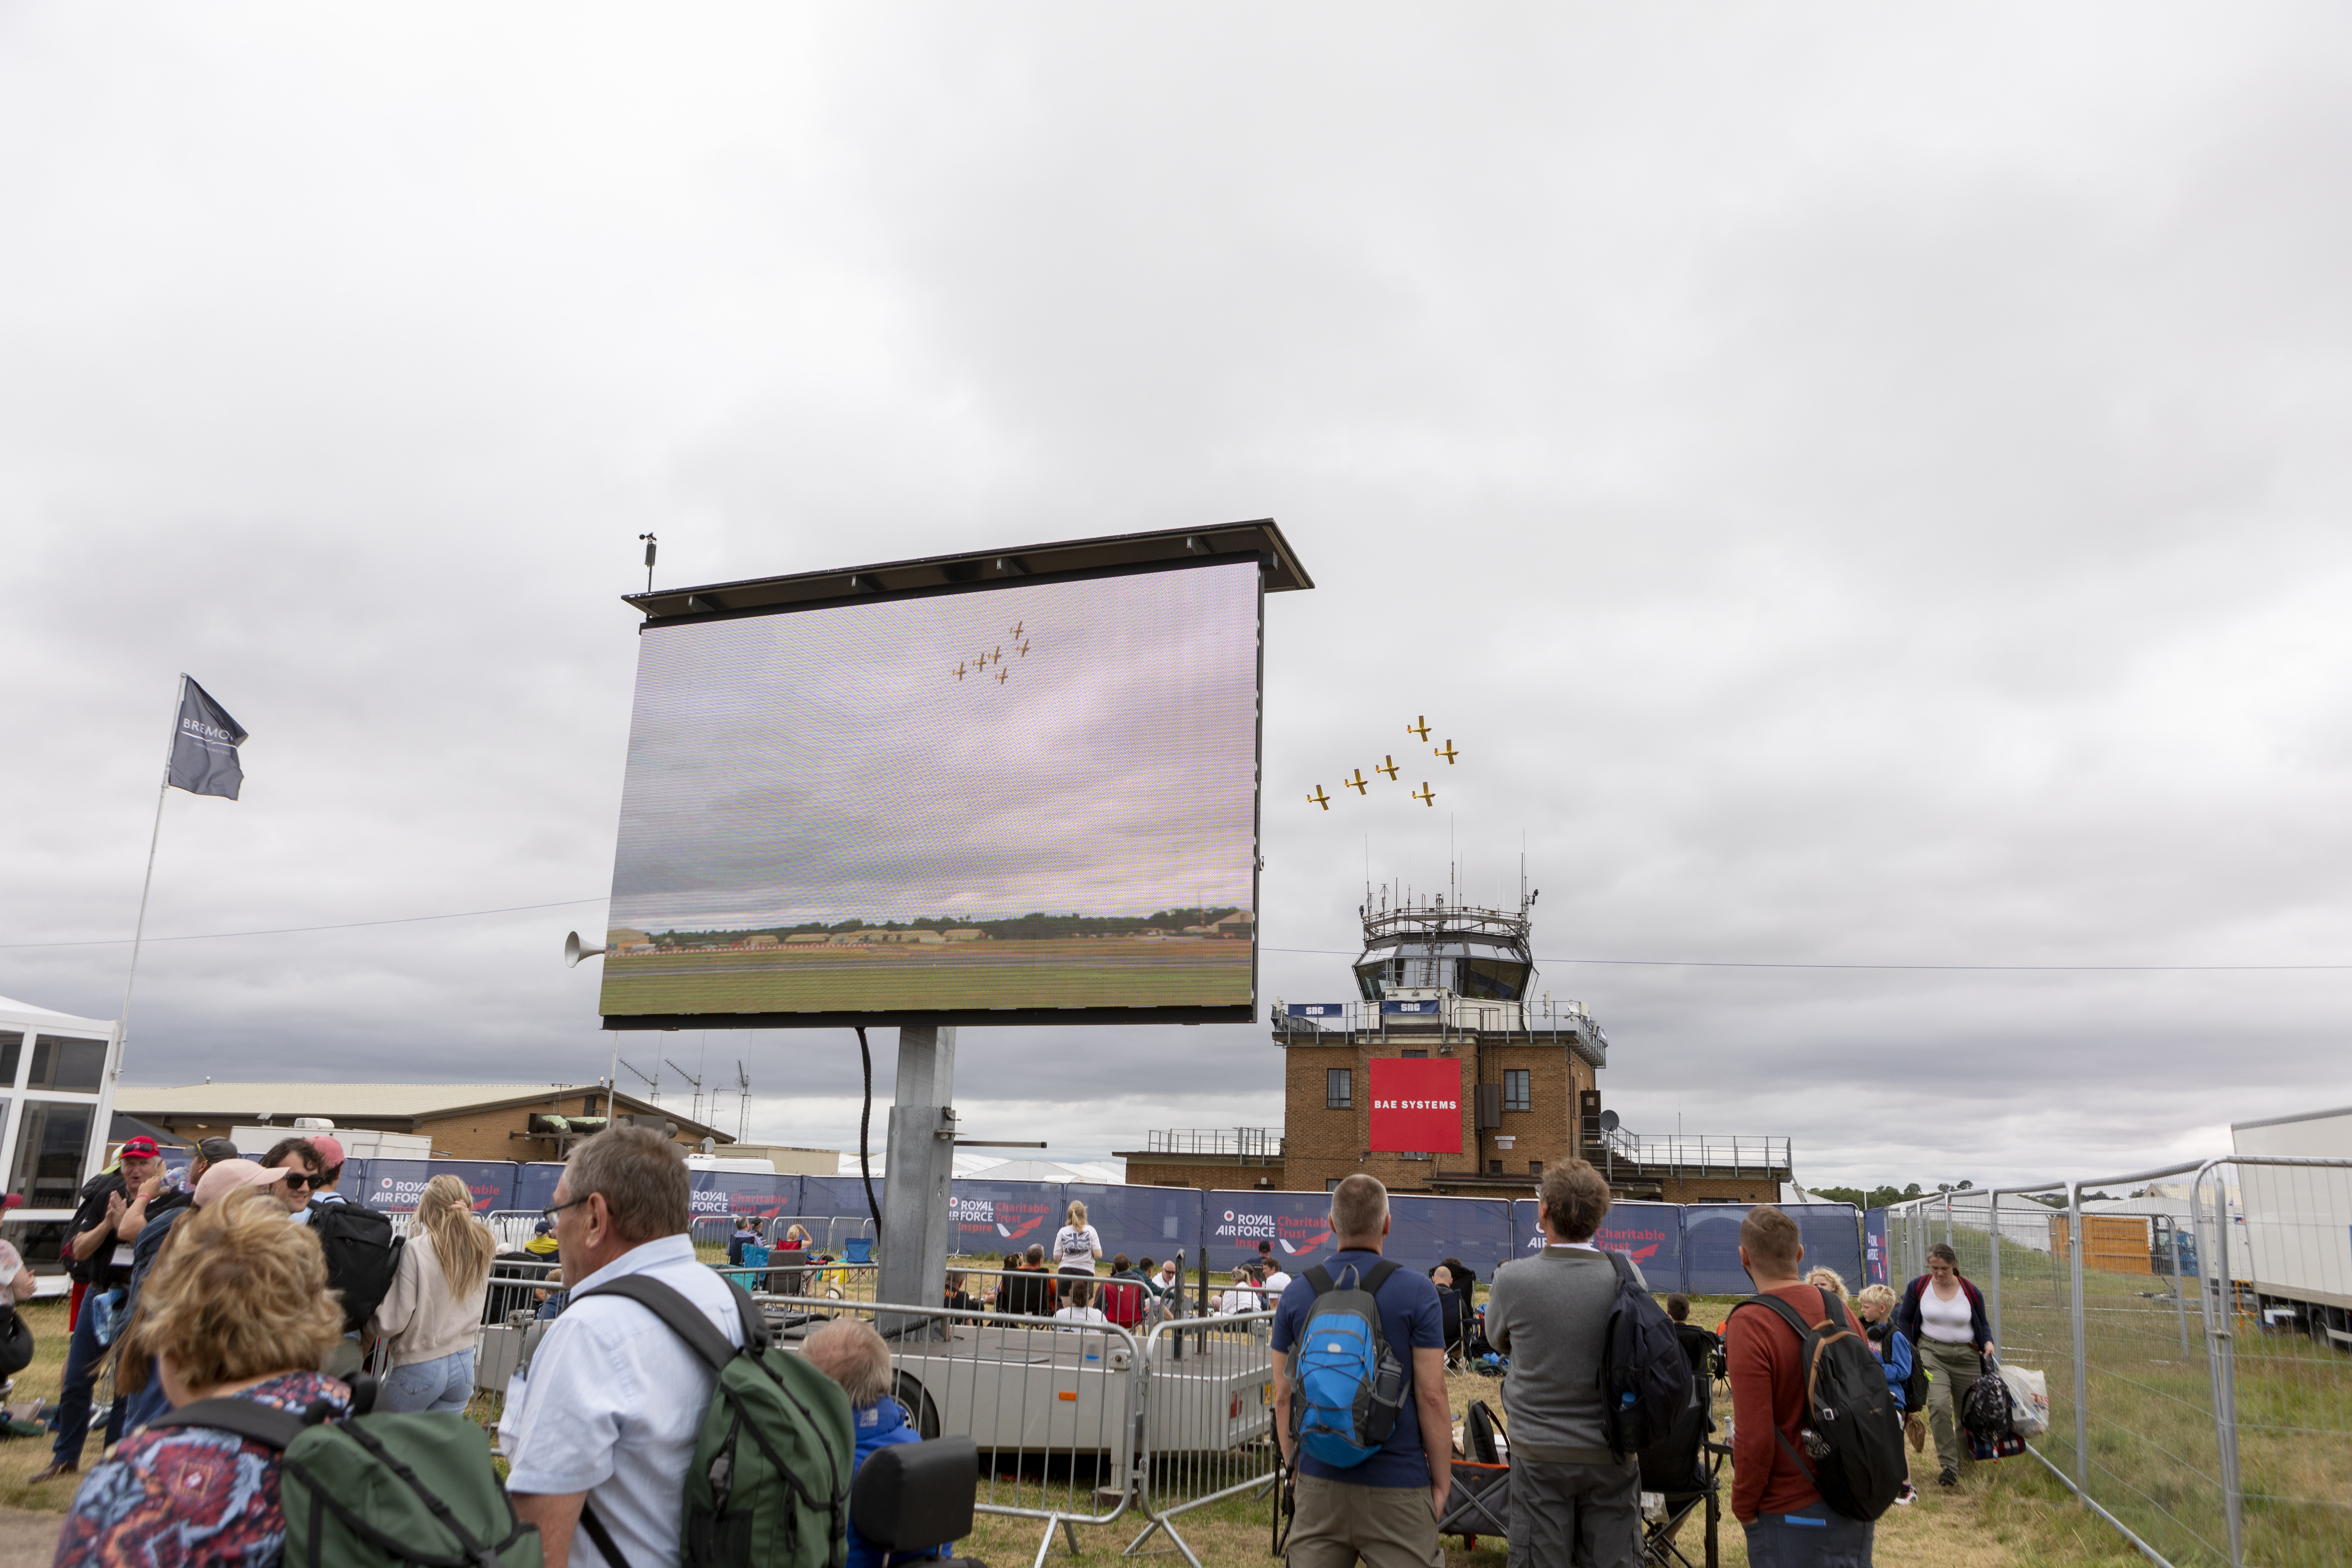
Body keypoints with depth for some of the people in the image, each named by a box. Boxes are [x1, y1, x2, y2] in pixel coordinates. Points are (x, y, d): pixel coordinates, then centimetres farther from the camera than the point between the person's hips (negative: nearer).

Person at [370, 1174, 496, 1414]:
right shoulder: (483, 1245, -2)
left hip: (419, 1366, -5)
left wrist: (370, 1325, 7)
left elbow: (394, 1320, -14)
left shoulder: (417, 1250, -17)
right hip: (464, 1365, 5)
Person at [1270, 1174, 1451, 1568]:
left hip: (1320, 1481, 4)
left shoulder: (1297, 1294, 2)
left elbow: (1284, 1397, 5)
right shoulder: (1416, 1292, -8)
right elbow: (1431, 1397, -9)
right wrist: (1442, 1483, -1)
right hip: (1396, 1489, -3)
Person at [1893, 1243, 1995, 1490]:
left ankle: (1966, 1457, 38)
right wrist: (1908, 1348, -4)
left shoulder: (1971, 1293, 0)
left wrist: (1988, 1342, -5)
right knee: (1939, 1405, -22)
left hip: (1966, 1356, 2)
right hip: (1931, 1352, -2)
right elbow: (1903, 1319, 8)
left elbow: (1983, 1323, 15)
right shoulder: (1918, 1287, -1)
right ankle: (1948, 1465, -13)